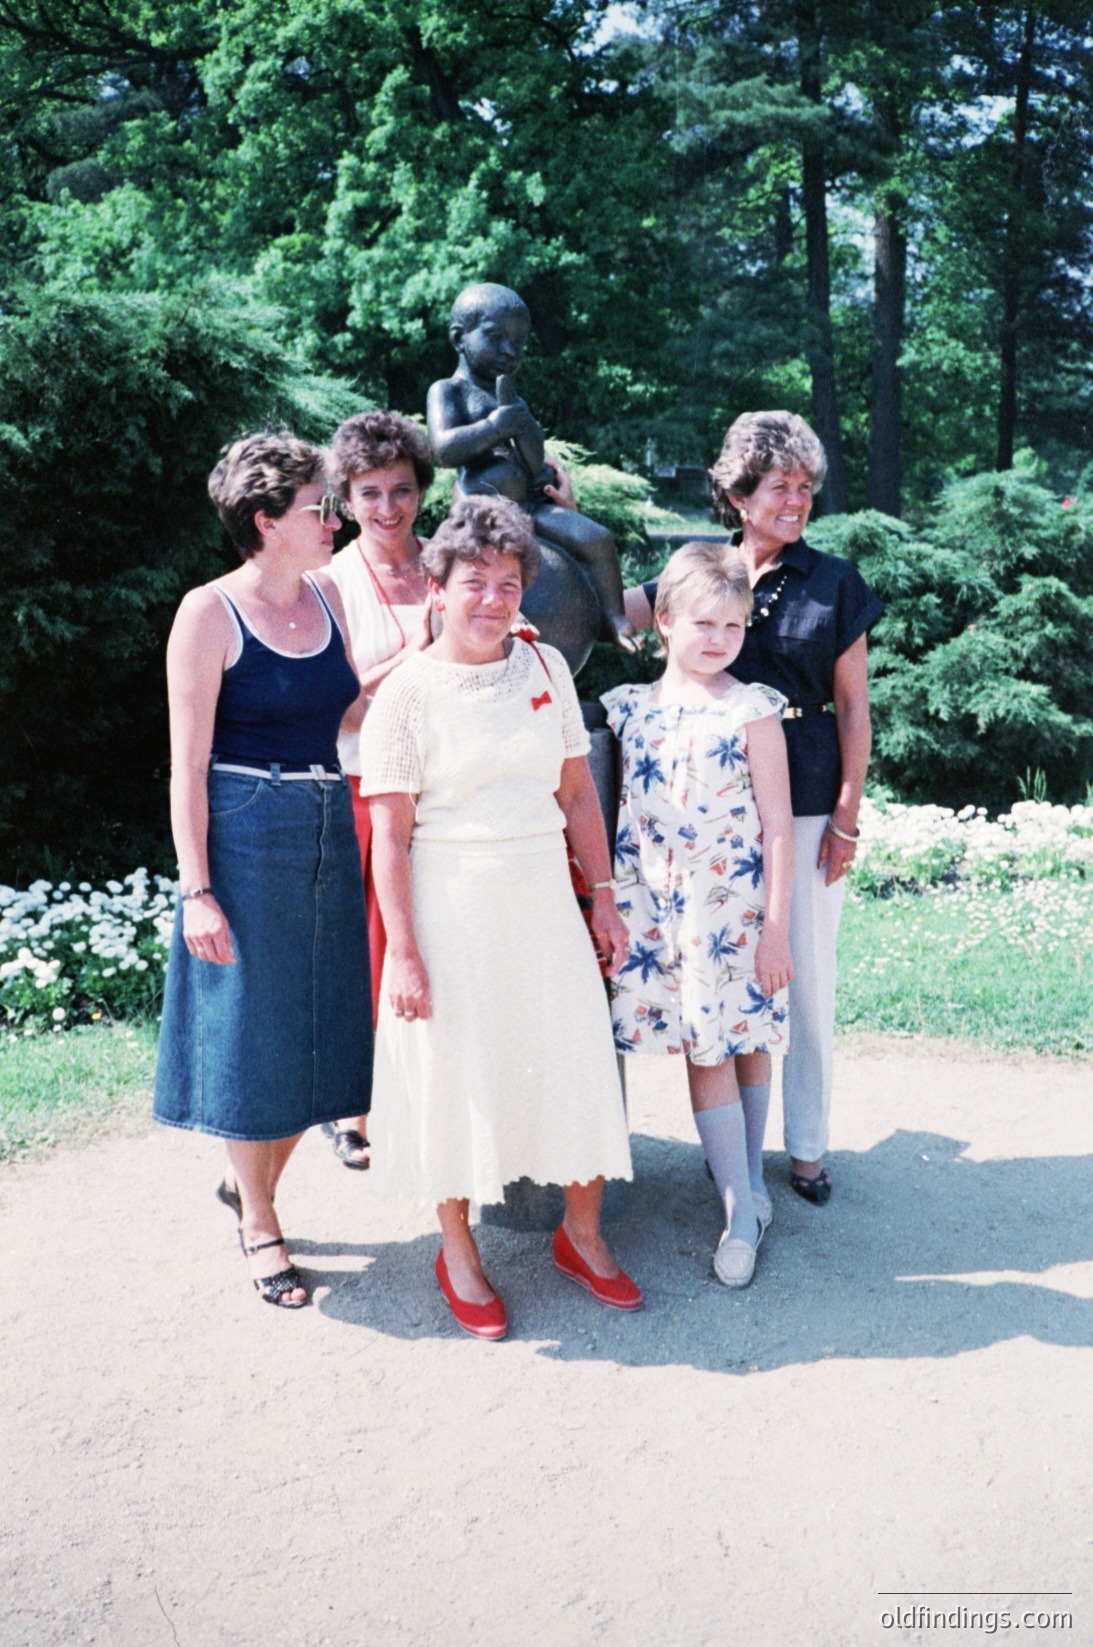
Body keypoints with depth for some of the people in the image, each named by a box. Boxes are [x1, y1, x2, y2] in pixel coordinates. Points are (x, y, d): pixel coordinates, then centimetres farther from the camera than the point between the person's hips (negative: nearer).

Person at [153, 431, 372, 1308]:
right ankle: (259, 1228, 22)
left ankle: (250, 1179, 36)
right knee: (252, 1032, 5)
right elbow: (189, 763, -12)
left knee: (317, 1028, 13)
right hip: (244, 837, -6)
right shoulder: (210, 612, -10)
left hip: (330, 832, 6)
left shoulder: (328, 597, 8)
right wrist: (197, 889, -16)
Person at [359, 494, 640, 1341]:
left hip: (544, 899, 4)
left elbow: (577, 793, 9)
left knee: (575, 1058, 9)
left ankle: (582, 1231, 32)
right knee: (457, 1071, 7)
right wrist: (404, 952, -12)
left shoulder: (545, 666, 5)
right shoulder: (407, 692, -7)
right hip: (453, 906, -4)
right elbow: (390, 832, -9)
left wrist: (604, 898, 7)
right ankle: (457, 1251, 28)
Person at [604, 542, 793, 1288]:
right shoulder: (629, 707, 4)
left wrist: (776, 927, -8)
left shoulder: (752, 711, -5)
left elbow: (778, 827, -5)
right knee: (704, 1050, 4)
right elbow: (609, 811, 11)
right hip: (653, 905, 3)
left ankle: (746, 1183, 27)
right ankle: (743, 1206, 13)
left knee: (745, 1042, 6)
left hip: (732, 903, -2)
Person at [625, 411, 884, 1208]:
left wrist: (847, 816, -5)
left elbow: (854, 708, 0)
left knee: (807, 974, 6)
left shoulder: (833, 582, 0)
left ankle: (808, 1145, 22)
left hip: (810, 801, -1)